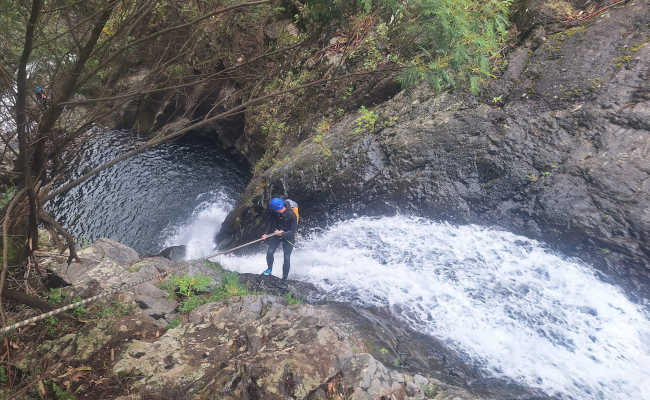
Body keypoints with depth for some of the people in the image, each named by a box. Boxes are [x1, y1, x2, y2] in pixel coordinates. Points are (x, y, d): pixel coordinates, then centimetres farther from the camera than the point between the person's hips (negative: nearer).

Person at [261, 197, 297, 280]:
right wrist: (266, 233, -11)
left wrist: (282, 233, -33)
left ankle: (284, 278, 10)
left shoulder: (292, 215, -27)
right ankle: (269, 269, 19)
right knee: (269, 252, -8)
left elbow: (293, 231, -21)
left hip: (288, 237, -3)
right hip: (275, 234, 4)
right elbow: (269, 222, 0)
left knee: (287, 258, -3)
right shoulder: (272, 212, -15)